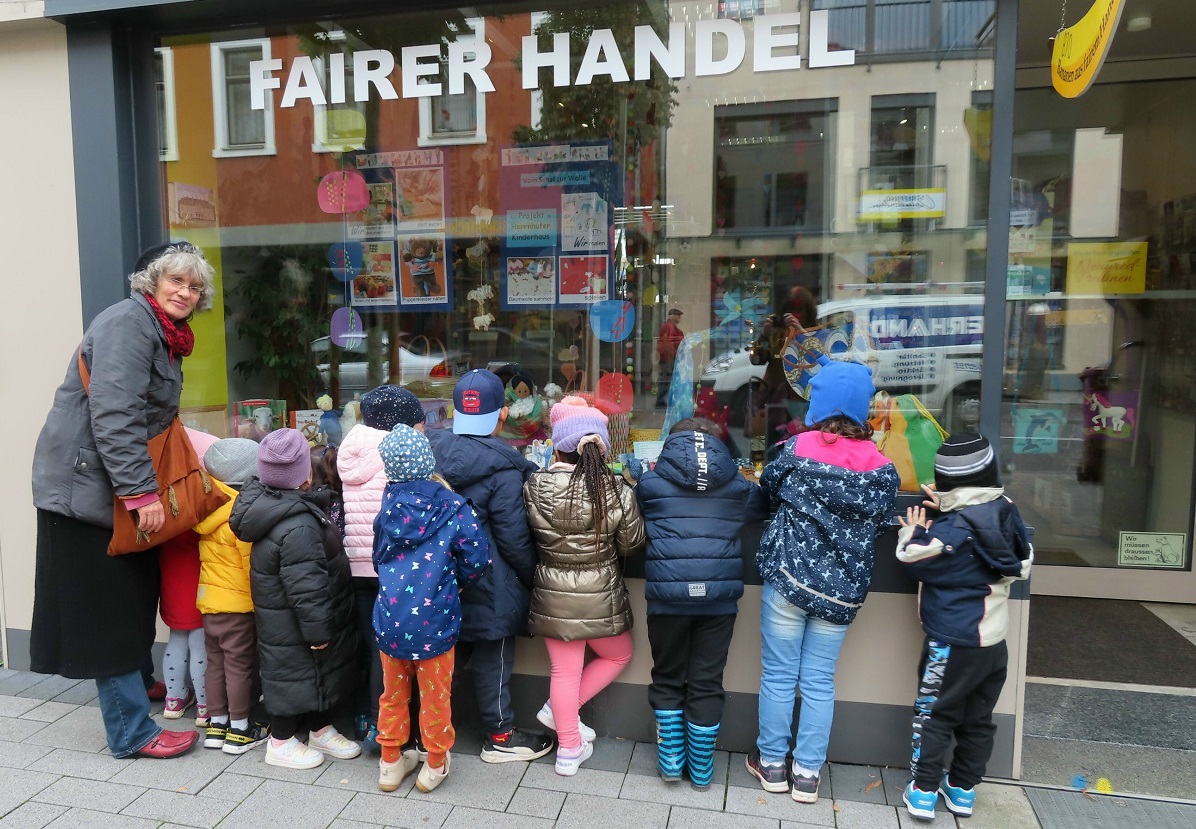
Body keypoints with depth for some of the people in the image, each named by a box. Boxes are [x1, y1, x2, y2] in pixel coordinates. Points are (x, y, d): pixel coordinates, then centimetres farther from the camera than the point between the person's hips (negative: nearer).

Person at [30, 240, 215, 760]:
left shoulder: (163, 334, 14)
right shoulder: (129, 323, -17)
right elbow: (113, 414, -26)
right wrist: (141, 492, -27)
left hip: (120, 487, 10)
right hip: (88, 483, -10)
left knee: (131, 598, 20)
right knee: (106, 609, -1)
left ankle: (136, 686, 37)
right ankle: (132, 733, 7)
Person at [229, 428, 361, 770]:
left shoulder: (270, 501, 0)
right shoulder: (297, 526, -32)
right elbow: (306, 587, -30)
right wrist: (318, 630, -20)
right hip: (293, 629, -10)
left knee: (321, 673, 21)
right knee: (293, 674, 9)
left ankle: (321, 731, 38)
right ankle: (281, 743, 27)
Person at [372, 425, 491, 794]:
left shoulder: (387, 505, -3)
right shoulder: (451, 507, -13)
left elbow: (378, 558, 8)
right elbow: (476, 560, -12)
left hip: (389, 618, 3)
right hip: (433, 619, -3)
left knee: (393, 694, 20)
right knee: (435, 695, 15)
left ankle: (390, 762, 35)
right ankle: (435, 764, 29)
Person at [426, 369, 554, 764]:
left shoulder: (430, 449, -2)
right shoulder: (502, 467, -20)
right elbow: (513, 538, -18)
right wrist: (533, 577, -2)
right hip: (488, 584, -6)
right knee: (492, 659, 9)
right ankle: (499, 736, 24)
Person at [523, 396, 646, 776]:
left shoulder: (534, 488, -15)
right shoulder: (617, 492, -19)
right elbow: (632, 546, -7)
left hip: (552, 596, 2)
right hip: (600, 598, -2)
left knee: (564, 670, 17)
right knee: (618, 656, 26)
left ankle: (569, 749, 28)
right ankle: (561, 710, 24)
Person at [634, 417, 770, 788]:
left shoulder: (652, 482, 2)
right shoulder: (737, 486, 8)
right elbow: (764, 507, 27)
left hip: (667, 594, -1)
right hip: (719, 594, 2)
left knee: (668, 679, 16)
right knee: (707, 683, 12)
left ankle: (671, 761, 24)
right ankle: (701, 769, 23)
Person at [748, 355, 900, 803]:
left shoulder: (798, 448, -9)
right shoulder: (883, 469, -2)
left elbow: (769, 487, 9)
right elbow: (877, 522, 10)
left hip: (788, 577, -2)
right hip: (842, 589, 2)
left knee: (778, 675, 11)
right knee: (819, 682, 12)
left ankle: (771, 763, 24)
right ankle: (807, 773, 20)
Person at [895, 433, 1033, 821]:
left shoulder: (952, 529, -22)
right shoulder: (1006, 513, -2)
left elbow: (916, 562, -15)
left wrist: (913, 534, 4)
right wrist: (947, 513, 7)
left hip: (954, 640, -6)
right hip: (994, 639, 7)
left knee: (934, 714, 7)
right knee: (978, 719, 17)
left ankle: (923, 792, 13)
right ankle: (963, 789, 29)